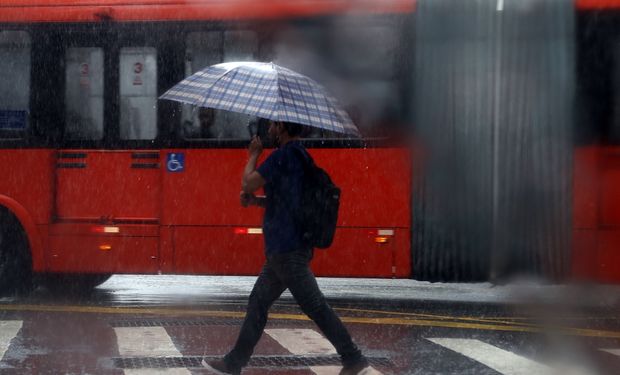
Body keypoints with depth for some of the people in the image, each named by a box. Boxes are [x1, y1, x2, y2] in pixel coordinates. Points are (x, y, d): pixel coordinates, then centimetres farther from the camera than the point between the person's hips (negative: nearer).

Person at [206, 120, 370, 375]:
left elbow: (249, 183, -14)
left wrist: (253, 155, 3)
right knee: (258, 301, 13)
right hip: (284, 248, 10)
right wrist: (256, 200, 8)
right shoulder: (298, 155, 16)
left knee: (314, 306, -7)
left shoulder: (285, 155, -15)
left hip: (287, 250, -10)